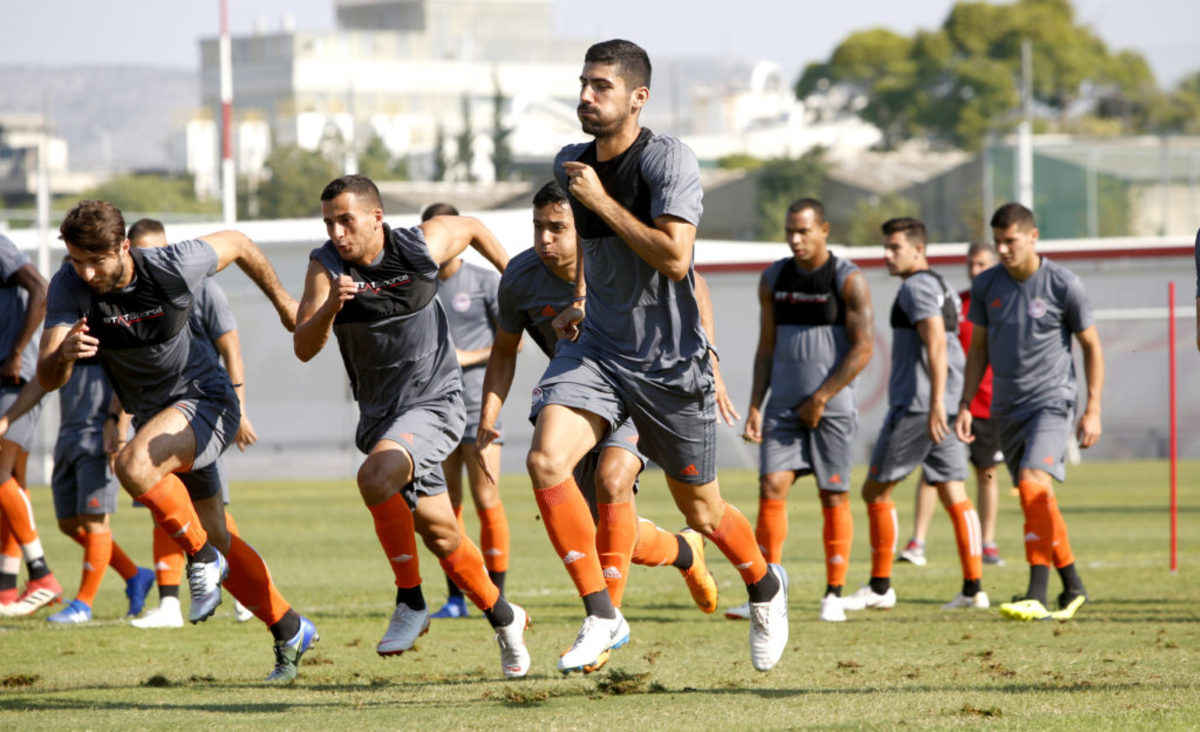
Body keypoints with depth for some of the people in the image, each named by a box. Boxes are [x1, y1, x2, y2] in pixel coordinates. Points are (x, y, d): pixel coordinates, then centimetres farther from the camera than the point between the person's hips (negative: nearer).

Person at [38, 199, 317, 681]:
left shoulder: (172, 267, -24)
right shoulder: (69, 287, -17)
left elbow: (236, 244, -2)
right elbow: (47, 380, -25)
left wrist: (282, 302, 11)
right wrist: (63, 354, -49)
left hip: (206, 401, -6)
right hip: (154, 416, 6)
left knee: (134, 465, -34)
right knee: (216, 539, 13)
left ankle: (203, 558, -13)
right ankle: (289, 631, 30)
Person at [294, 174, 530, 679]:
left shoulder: (421, 247, -12)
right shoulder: (326, 267, -10)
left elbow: (472, 228, 10)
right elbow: (304, 348, -19)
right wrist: (330, 306, -36)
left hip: (434, 401, -4)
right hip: (379, 411, 4)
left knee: (376, 476, -31)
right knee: (441, 535, 11)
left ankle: (411, 600, -16)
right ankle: (503, 618, 33)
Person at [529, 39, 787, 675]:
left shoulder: (668, 160, -17)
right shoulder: (570, 164, 3)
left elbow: (674, 258, -28)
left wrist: (601, 200, -24)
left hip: (670, 360, -5)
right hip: (598, 348, 5)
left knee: (701, 512, 9)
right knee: (545, 460, -22)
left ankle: (765, 586, 42)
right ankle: (601, 616, -14)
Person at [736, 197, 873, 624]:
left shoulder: (849, 281, -5)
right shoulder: (774, 280, 9)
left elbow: (863, 349, -9)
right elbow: (766, 348, 13)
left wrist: (820, 399, -13)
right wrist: (755, 407, 4)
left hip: (831, 407, -4)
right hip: (783, 405, 4)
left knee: (833, 496, 0)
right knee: (771, 488, -8)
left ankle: (834, 596, 8)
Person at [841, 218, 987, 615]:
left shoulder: (917, 287, -10)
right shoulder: (942, 288, 20)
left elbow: (936, 343, -21)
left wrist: (936, 403, -27)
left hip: (917, 406, -9)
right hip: (942, 407, 9)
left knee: (876, 490, 0)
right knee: (954, 495, 4)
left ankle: (880, 586, 3)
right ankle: (974, 587, -2)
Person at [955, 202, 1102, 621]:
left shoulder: (1062, 285, -7)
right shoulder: (986, 287, 5)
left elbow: (1092, 346, 1)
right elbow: (978, 349, 15)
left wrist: (1093, 410, -3)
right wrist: (965, 406, 9)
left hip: (1051, 402, -6)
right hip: (1006, 409, 6)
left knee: (1033, 484, -23)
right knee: (1037, 501, 9)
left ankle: (1037, 596, -26)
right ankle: (1073, 587, 23)